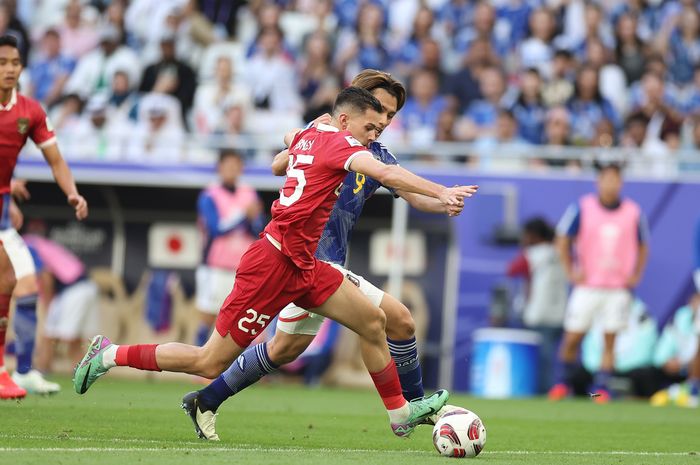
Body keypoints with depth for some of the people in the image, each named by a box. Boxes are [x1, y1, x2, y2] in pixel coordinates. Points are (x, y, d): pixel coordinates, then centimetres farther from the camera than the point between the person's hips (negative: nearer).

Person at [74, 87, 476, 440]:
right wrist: (441, 193, -36)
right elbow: (385, 173, -32)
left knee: (373, 321, 6)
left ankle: (401, 413, 15)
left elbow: (290, 138, 38)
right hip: (275, 265, -10)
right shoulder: (338, 142, -14)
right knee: (212, 363, -2)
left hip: (301, 265, 10)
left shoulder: (308, 136, 10)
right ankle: (111, 355, 9)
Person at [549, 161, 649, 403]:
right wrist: (570, 271, -1)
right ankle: (564, 382, 20)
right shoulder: (582, 208, -2)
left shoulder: (633, 212, 3)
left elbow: (642, 246, 15)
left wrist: (636, 275, 5)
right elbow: (563, 239, 5)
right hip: (587, 286, -1)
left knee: (610, 340, -5)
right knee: (573, 336, 1)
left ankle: (601, 387, 0)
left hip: (618, 289, 1)